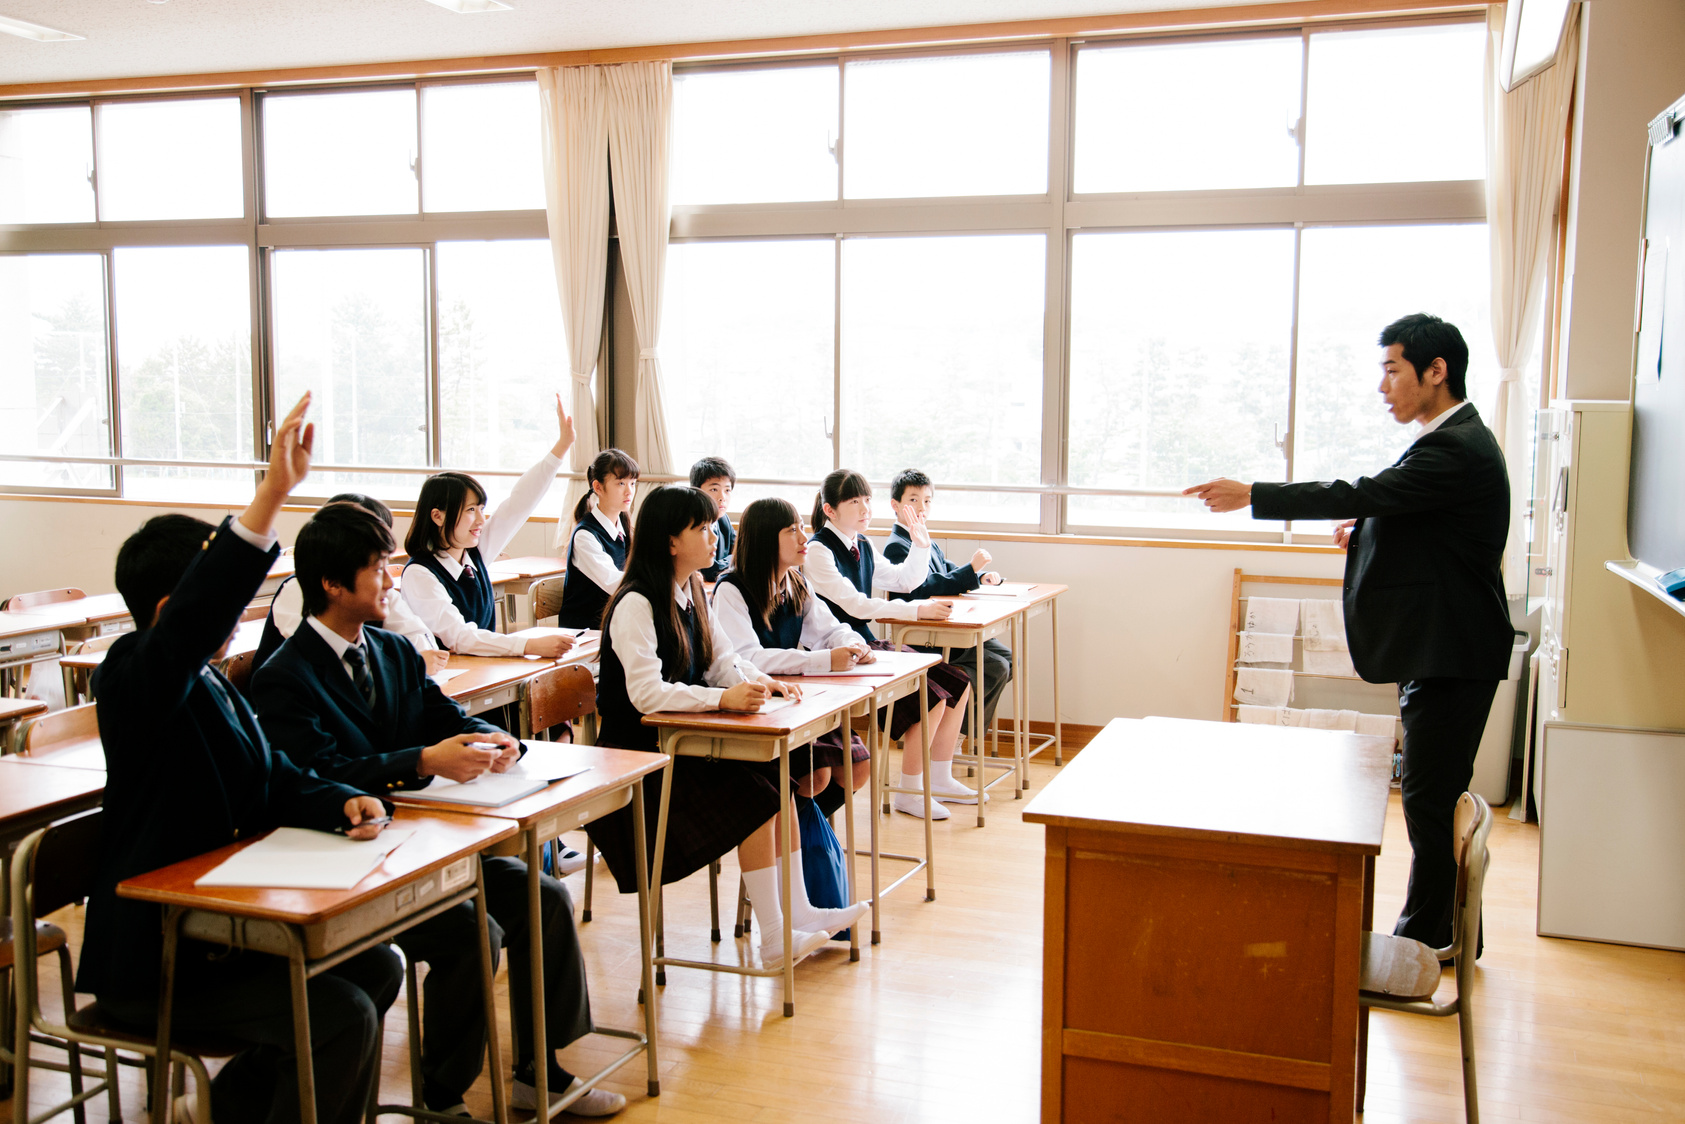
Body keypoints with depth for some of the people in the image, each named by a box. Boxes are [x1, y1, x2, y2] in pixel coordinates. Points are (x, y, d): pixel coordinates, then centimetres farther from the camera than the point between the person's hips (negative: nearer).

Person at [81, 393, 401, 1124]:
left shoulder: (214, 684, 10)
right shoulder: (134, 678, -18)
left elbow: (273, 778, 11)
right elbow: (199, 612, -39)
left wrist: (342, 804, -10)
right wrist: (271, 495, -48)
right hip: (150, 960, -9)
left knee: (378, 968, 8)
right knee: (342, 1017, -18)